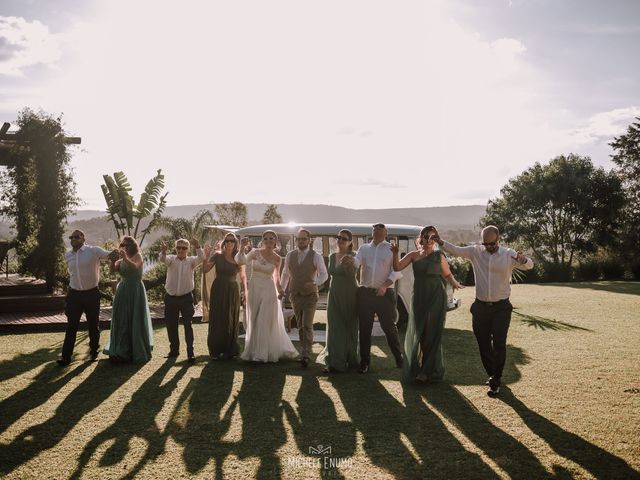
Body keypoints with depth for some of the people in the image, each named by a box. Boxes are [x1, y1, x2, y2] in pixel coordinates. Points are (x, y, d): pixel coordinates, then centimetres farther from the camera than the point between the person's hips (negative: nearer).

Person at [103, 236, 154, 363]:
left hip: (135, 291, -5)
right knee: (121, 320, 7)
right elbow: (113, 269, -3)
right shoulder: (121, 260, 12)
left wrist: (125, 258, -35)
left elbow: (135, 267, -23)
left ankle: (138, 351, 10)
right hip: (122, 291, 5)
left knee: (135, 320, 0)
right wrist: (112, 259, -19)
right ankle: (122, 351, 17)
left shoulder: (137, 256, -3)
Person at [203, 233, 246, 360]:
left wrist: (245, 291, 3)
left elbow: (242, 277, 11)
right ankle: (216, 350, 11)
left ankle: (229, 350, 18)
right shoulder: (218, 255, 0)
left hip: (233, 291, 2)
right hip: (218, 290, -2)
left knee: (231, 321, 7)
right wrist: (206, 256, -16)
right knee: (217, 320, 2)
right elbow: (205, 269, -6)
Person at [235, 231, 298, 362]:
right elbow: (241, 261, -20)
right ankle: (254, 351, 24)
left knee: (266, 322, -1)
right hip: (254, 289, 1)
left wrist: (279, 289, 6)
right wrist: (242, 248, -35)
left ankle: (264, 353, 9)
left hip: (268, 290, -1)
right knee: (254, 322, 11)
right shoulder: (255, 252, -4)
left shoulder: (277, 258, 0)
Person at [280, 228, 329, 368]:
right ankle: (304, 350, 23)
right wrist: (282, 290, 17)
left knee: (307, 326, -11)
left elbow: (324, 274, -3)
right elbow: (285, 274, 16)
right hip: (295, 295, 4)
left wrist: (315, 282, -21)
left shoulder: (316, 256, -7)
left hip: (310, 295, -4)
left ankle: (306, 355, -11)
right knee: (300, 326, 12)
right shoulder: (290, 256, 4)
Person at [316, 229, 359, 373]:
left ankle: (350, 360, 18)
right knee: (334, 328, 0)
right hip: (334, 295, 4)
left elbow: (352, 273, -22)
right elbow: (331, 272, 12)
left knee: (350, 328, 6)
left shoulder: (353, 256, -8)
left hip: (349, 295, -4)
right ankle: (334, 362, 2)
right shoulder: (332, 256, 7)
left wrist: (347, 264, -43)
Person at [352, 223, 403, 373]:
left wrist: (385, 286, -17)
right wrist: (350, 260, -26)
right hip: (365, 293, 3)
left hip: (385, 293, -3)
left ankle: (399, 358, 16)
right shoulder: (364, 248, 13)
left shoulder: (391, 249, 4)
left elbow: (397, 271, -3)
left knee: (389, 327, 2)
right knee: (364, 328, 5)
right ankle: (364, 361, 13)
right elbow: (356, 263, -1)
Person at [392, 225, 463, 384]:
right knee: (416, 333, 8)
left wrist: (455, 283, -11)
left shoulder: (439, 256, 0)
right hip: (418, 298, 2)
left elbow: (447, 274, 8)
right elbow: (397, 267, -2)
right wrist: (395, 254, -17)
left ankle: (429, 371, 16)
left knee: (432, 334, 3)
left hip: (436, 298, -2)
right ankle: (414, 369, 24)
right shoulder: (414, 255, 4)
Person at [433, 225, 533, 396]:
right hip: (481, 307, 3)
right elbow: (456, 250, -4)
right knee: (483, 344, 11)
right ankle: (492, 375, 30)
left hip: (501, 307, -3)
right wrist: (440, 242, -23)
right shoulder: (475, 251, 1)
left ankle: (495, 382, 5)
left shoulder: (509, 254, -5)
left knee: (499, 344, -4)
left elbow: (529, 265, -12)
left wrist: (523, 260, -37)